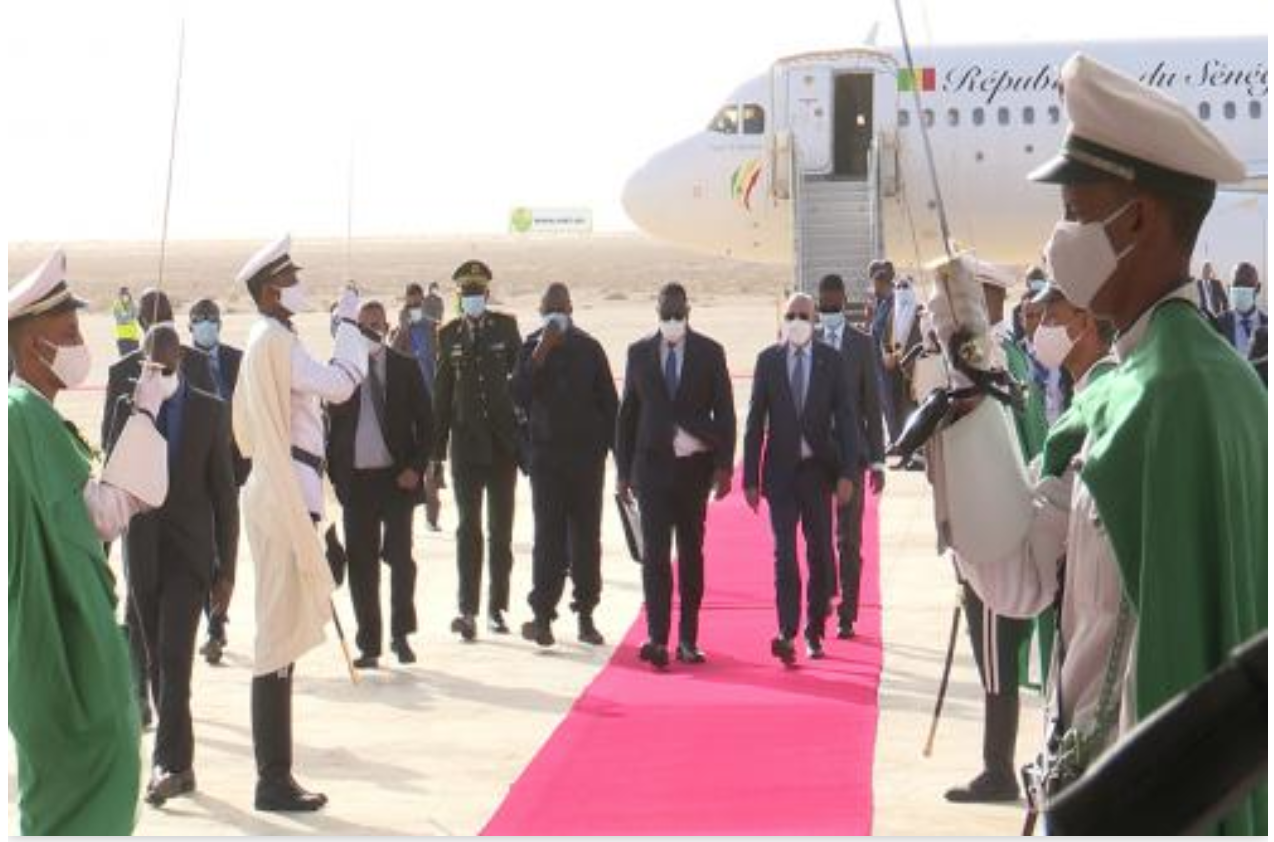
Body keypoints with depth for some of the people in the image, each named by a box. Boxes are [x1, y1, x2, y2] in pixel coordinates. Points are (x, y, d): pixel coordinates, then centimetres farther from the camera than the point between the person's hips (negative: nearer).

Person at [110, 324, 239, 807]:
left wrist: (226, 568, -2)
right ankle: (175, 761, 16)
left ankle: (171, 762, -11)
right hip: (142, 547, 3)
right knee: (154, 658, 7)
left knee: (174, 656, -12)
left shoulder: (210, 411, 1)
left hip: (189, 553, -3)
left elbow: (224, 492, 1)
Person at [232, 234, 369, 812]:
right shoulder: (274, 341, -13)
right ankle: (274, 780, -3)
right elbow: (339, 384, -18)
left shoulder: (270, 341, 17)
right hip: (284, 500, -10)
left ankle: (275, 774, 17)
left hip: (283, 497, 10)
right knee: (280, 636, -7)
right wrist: (348, 323, -6)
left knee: (283, 634, 12)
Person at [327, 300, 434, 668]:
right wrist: (335, 475, -1)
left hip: (397, 477, -1)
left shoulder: (406, 368, 6)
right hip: (355, 479, 1)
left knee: (399, 555, -7)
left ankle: (401, 633, 11)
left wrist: (416, 468, -6)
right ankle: (369, 644, 12)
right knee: (361, 564, 3)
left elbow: (426, 423, 5)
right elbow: (332, 425, 7)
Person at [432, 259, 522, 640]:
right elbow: (441, 395, 7)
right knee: (468, 528, -5)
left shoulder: (506, 326, 3)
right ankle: (468, 610, -7)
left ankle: (497, 608, 14)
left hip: (503, 441, 0)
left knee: (501, 528, 6)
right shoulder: (448, 334, 5)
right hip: (466, 442, 0)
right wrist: (437, 451, 5)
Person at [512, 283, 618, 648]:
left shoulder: (589, 348, 5)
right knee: (549, 536, 0)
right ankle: (542, 614, 0)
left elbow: (609, 402, 0)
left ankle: (586, 615, 4)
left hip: (587, 455, 0)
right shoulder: (531, 349, 6)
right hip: (546, 456, 0)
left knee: (586, 536, 2)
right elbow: (518, 395, -5)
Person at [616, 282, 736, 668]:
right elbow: (627, 413, 9)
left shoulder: (710, 353, 2)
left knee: (691, 553, 7)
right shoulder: (639, 353, 6)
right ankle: (656, 638, -11)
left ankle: (688, 639, 13)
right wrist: (623, 469, 6)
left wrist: (724, 466, -5)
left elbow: (724, 413, 2)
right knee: (655, 553, -8)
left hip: (694, 466, 0)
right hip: (652, 464, 0)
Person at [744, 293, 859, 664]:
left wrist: (847, 474, -9)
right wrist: (750, 478, -1)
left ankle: (814, 632, 18)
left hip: (818, 470, 1)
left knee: (820, 553, 5)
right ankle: (787, 633, -11)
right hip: (781, 470, 0)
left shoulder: (831, 361, 1)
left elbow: (846, 418, -1)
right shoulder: (768, 360, 2)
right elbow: (755, 421, 3)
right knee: (785, 553, -7)